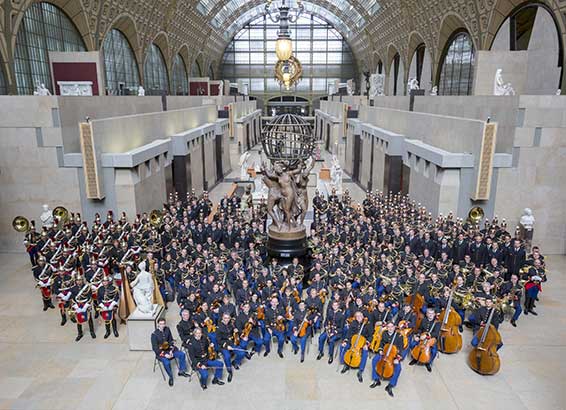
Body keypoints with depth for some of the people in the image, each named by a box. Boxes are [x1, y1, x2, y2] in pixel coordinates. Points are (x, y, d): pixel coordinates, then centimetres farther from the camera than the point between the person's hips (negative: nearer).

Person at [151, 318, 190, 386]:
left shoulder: (167, 329, -3)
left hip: (169, 349, 5)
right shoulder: (154, 334, -16)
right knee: (166, 362, -30)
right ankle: (170, 377, -4)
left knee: (182, 354, -12)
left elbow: (171, 341, 7)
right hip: (160, 352, -5)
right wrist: (165, 354, -22)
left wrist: (171, 351, -8)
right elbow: (155, 348, -14)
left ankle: (181, 371, 6)